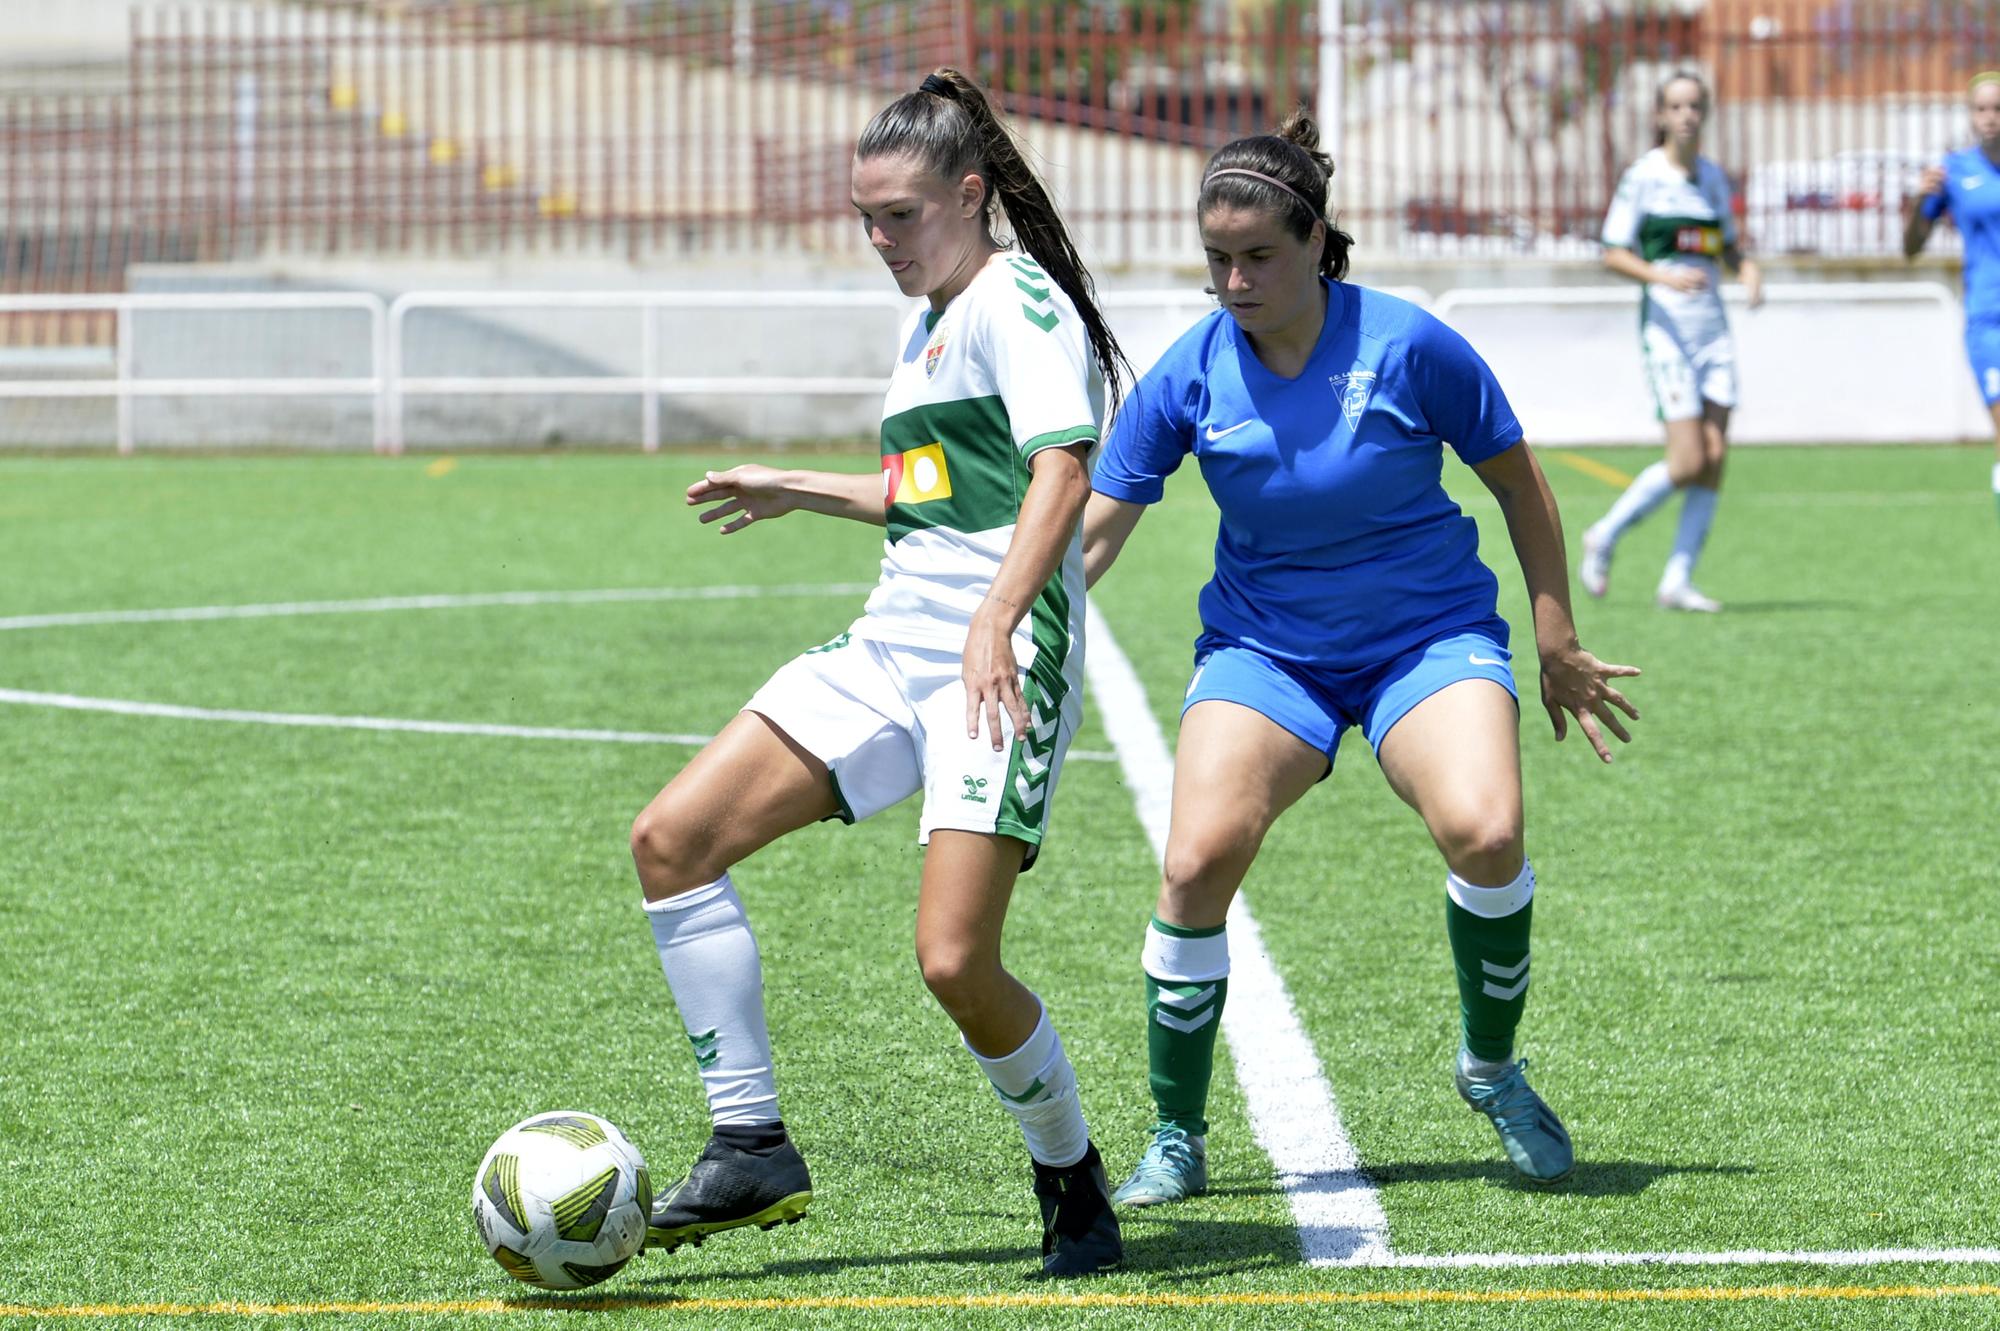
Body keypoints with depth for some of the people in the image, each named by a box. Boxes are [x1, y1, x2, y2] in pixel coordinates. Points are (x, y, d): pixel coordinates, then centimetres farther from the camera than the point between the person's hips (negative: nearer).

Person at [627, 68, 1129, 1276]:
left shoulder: (1019, 299, -7)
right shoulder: (926, 323, 21)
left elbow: (1061, 473, -22)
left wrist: (995, 623, -34)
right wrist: (799, 493, 35)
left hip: (1003, 664, -9)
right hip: (892, 645, 9)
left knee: (955, 960, -18)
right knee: (673, 839, -3)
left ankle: (1074, 1181, 8)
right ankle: (753, 1149, 1)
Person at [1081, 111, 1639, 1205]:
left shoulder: (1407, 346, -14)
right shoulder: (1189, 374, -8)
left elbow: (1518, 484, -1)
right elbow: (1090, 532, -5)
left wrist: (1557, 645, 1)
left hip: (1429, 635, -2)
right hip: (1264, 649, 2)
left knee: (1482, 833, -28)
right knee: (1196, 863, -19)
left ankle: (1492, 1066, 1)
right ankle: (1176, 1137, 0)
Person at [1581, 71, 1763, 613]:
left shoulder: (1713, 177, 12)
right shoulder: (1643, 177, -5)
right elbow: (1613, 254, -8)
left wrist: (1748, 269, 2)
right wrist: (1662, 276, -24)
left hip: (1713, 329, 6)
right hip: (1667, 328, -6)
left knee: (1715, 457, -4)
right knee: (1688, 461, -12)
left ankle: (1677, 582, 2)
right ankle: (1604, 537, 10)